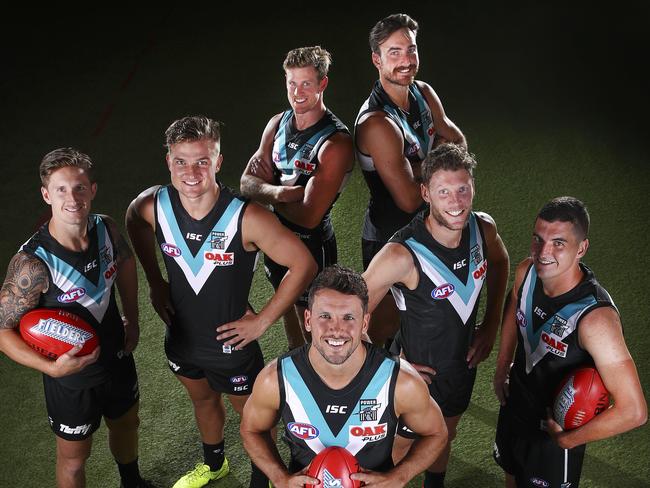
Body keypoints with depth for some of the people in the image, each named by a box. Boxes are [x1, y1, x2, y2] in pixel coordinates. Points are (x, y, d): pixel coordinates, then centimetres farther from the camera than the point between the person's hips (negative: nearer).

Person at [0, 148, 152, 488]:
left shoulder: (105, 229, -16)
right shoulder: (33, 262, -33)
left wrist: (132, 319, 5)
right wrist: (51, 367, -37)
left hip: (117, 355, 6)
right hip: (70, 374, -6)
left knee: (126, 423, 30)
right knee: (74, 457, 16)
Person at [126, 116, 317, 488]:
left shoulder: (247, 218, -32)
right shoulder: (154, 206, -19)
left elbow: (304, 265, -26)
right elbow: (134, 220, 6)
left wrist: (263, 320, -20)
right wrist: (156, 283, 5)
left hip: (232, 344, -4)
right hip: (182, 338, 5)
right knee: (204, 401, 31)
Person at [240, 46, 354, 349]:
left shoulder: (336, 143, -25)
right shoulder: (278, 123, -2)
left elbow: (308, 216, -28)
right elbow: (247, 184, -5)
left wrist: (266, 191, -13)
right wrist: (281, 192, -25)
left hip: (312, 244, -7)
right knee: (288, 310, 27)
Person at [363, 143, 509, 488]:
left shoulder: (483, 228, -17)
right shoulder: (402, 255, -35)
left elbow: (498, 263, 8)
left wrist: (490, 325, 4)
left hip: (464, 361, 6)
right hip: (418, 370, -6)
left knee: (445, 437, 31)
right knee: (401, 446, 18)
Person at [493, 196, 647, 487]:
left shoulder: (595, 318, -38)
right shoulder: (527, 272, -18)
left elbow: (633, 411, -36)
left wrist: (567, 440, -24)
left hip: (557, 430, -6)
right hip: (515, 405, 6)